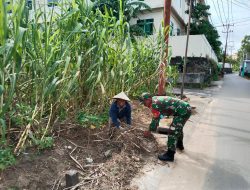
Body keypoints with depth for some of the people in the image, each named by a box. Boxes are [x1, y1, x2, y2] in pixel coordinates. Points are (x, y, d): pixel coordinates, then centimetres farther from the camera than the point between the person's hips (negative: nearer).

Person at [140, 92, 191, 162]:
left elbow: (155, 119, -12)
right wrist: (153, 127, 26)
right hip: (186, 108, 11)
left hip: (183, 111, -11)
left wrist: (149, 131, 0)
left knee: (173, 131, -8)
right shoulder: (156, 100, 12)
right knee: (178, 127, 29)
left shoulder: (154, 104, -19)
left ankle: (170, 155, -2)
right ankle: (179, 144, 50)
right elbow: (157, 117, 21)